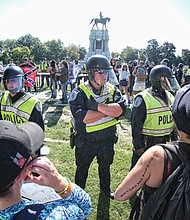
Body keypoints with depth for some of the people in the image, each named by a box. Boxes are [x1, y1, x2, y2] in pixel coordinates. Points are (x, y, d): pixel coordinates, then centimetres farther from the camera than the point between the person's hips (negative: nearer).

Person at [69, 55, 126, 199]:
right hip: (86, 141, -3)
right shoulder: (79, 93, -18)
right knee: (82, 168, 19)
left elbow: (121, 109, -21)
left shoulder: (112, 90, -5)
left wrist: (98, 106, -32)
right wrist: (109, 110, -24)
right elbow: (81, 117, -32)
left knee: (105, 166, 26)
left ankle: (106, 188, 52)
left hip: (107, 139, 4)